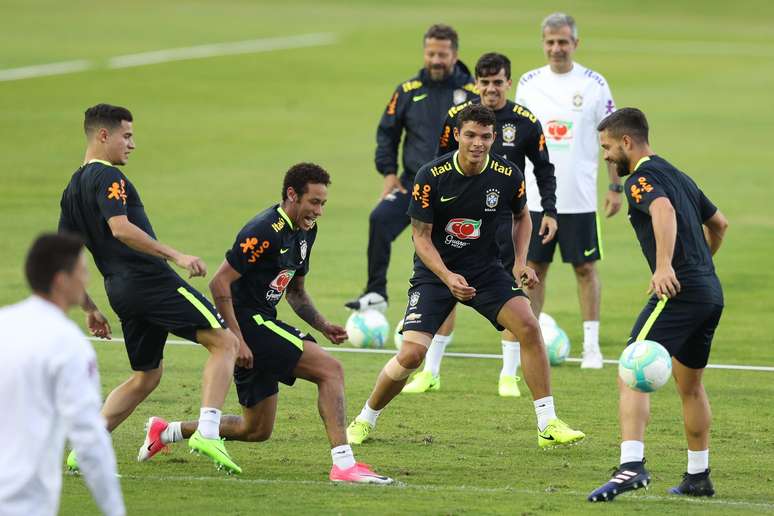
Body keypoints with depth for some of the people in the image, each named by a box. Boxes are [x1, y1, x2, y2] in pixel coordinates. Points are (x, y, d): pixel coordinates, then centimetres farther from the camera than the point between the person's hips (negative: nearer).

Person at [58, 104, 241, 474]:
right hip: (151, 278, -9)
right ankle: (207, 433, -22)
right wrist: (176, 256, -24)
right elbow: (121, 229, -24)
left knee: (146, 376, 21)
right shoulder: (107, 177, -8)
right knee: (224, 342, -7)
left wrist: (89, 309, 25)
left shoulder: (72, 190, 18)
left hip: (119, 288, 9)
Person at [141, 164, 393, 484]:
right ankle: (343, 464, -21)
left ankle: (166, 432, 27)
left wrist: (323, 326, 8)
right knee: (330, 369, -17)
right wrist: (237, 339, -23)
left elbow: (295, 290, 23)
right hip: (246, 322, -10)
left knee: (257, 431, 14)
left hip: (263, 321, 10)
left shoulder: (305, 231, 11)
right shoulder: (265, 232, -18)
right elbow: (219, 283, -20)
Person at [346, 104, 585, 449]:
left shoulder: (508, 175, -11)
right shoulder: (431, 176, -18)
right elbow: (421, 236, -12)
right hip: (435, 271, -2)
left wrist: (521, 262, -3)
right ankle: (365, 420, 11)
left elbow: (522, 217, 11)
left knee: (528, 327, -20)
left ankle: (548, 425, -12)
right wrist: (448, 277, -26)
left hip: (486, 269, 2)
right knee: (412, 354, -16)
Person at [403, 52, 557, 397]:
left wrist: (549, 211, -2)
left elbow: (544, 169, 6)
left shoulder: (526, 122, -4)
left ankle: (509, 375, 9)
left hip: (506, 217, -1)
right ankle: (430, 372, 9)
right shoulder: (456, 116, -2)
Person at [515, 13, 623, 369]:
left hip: (580, 198, -2)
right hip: (535, 198, 2)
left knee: (585, 269, 2)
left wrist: (615, 186, -1)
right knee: (534, 269, 4)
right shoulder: (528, 83, 5)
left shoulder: (594, 85, -1)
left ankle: (591, 344, 8)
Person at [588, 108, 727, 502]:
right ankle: (698, 477, 29)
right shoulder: (677, 175, 22)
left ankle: (631, 465, -31)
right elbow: (718, 223, 33)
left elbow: (664, 210, -29)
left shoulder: (642, 178, -7)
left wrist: (665, 266, -37)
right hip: (710, 292, 10)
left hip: (679, 292, -10)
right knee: (690, 385, 22)